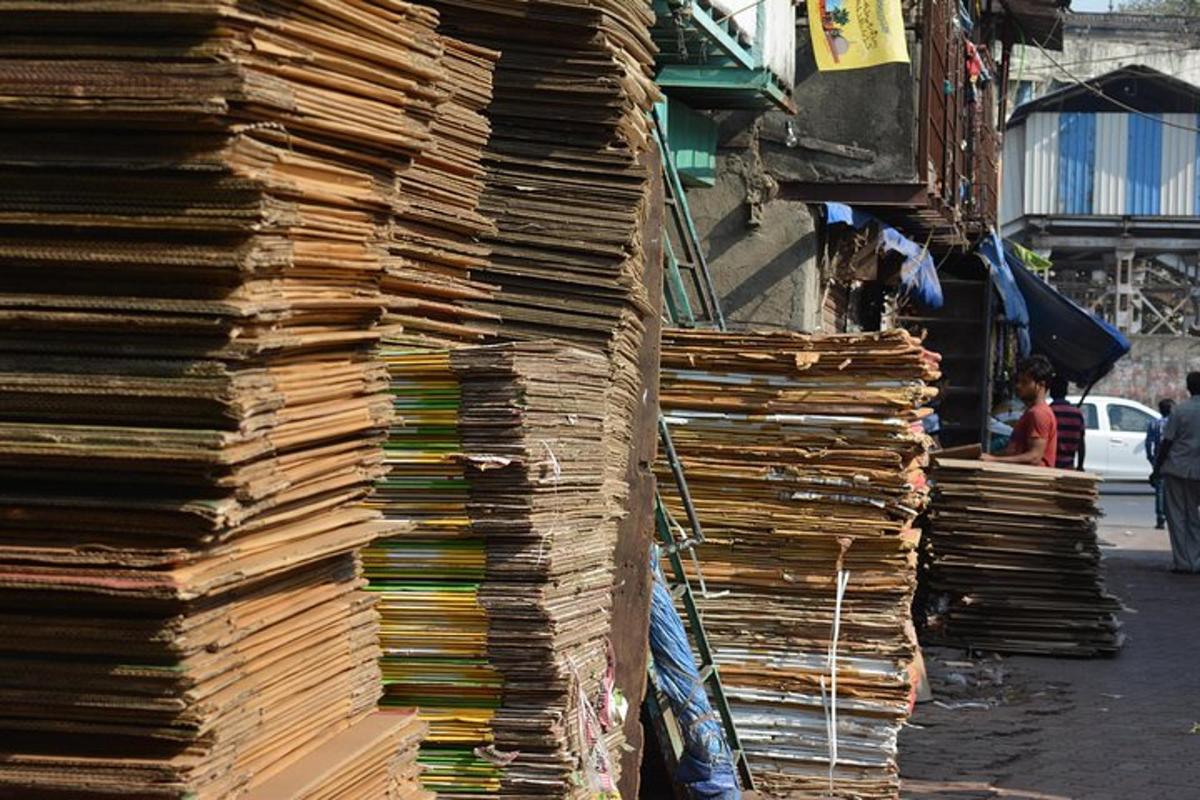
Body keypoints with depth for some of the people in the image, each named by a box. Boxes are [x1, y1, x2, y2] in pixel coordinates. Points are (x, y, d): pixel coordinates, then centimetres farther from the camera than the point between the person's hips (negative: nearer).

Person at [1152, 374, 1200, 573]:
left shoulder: (1180, 411, -8)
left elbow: (1166, 442, -7)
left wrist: (1157, 469, 1)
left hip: (1177, 469, -3)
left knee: (1177, 517, 4)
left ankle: (1182, 562, 0)